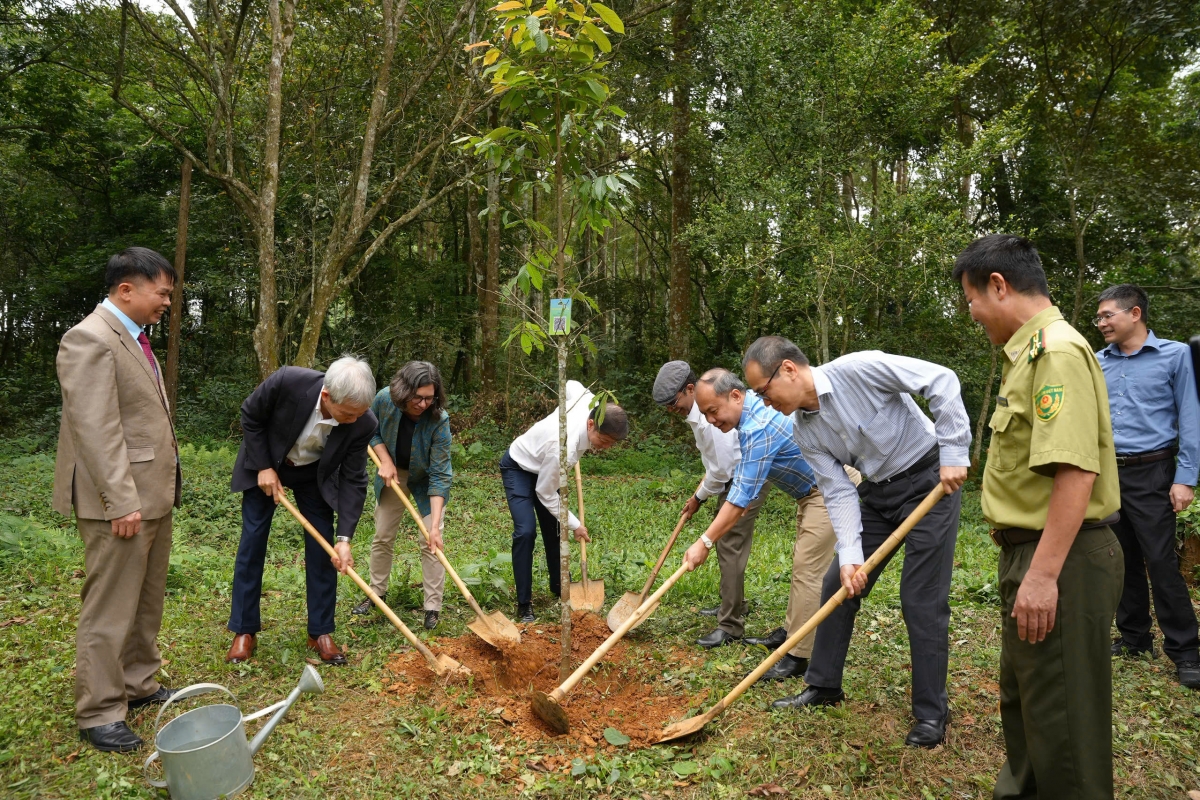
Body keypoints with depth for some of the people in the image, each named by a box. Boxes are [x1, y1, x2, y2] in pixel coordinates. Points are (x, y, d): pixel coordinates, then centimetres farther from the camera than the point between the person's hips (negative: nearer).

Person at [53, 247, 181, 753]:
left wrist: (160, 490, 17)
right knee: (110, 608, 1)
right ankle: (99, 713, 13)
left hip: (154, 495, 10)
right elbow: (95, 429, -21)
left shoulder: (135, 338, 15)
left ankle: (138, 686, 31)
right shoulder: (90, 339, -15)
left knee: (147, 601, 17)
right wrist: (121, 502, -22)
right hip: (122, 500, -10)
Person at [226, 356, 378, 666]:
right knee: (252, 541, 0)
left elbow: (353, 481, -22)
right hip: (266, 465, -1)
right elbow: (250, 417, -16)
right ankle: (244, 631, 12)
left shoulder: (363, 423, -31)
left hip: (315, 474, 1)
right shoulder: (286, 382, -37)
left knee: (322, 547, -3)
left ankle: (321, 632, 9)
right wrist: (263, 467, -18)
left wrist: (344, 538, -27)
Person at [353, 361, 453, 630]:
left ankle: (433, 607, 2)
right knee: (382, 536, 10)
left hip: (427, 481, -3)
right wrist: (385, 461, -19)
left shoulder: (439, 420, -34)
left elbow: (439, 475, -32)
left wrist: (435, 524, -37)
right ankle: (376, 592, 30)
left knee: (430, 542, -9)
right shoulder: (385, 399, -26)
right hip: (394, 475, 3)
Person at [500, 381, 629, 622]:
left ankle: (559, 586, 30)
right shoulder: (563, 447, -43)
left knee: (554, 528, 12)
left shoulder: (590, 403, -25)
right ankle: (524, 604, -7)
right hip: (518, 468, -7)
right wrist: (575, 525, -16)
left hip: (544, 466, 8)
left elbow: (570, 384, 0)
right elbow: (546, 494, -27)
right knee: (526, 531, -19)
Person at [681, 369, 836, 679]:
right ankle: (792, 633, 26)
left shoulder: (759, 428, -29)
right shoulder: (753, 409, 2)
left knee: (807, 569, -11)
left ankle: (799, 656, -6)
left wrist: (705, 542, -26)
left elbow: (742, 496, -29)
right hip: (812, 490, 11)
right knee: (802, 563, 15)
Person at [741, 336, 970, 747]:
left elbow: (941, 380, -23)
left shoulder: (857, 369, -24)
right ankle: (823, 686, 24)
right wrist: (849, 556, -16)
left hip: (930, 481, -7)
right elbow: (839, 493, -5)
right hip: (877, 493, 7)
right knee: (838, 584, 7)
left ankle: (931, 713, 11)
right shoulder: (803, 430, -3)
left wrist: (954, 454, -24)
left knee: (922, 601, -5)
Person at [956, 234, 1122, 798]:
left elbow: (1076, 471, -27)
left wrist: (1043, 575, -28)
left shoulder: (1057, 350, -18)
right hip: (1035, 553, 11)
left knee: (1060, 714, 2)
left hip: (1060, 560, -11)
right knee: (1021, 695, 24)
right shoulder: (1031, 351, 13)